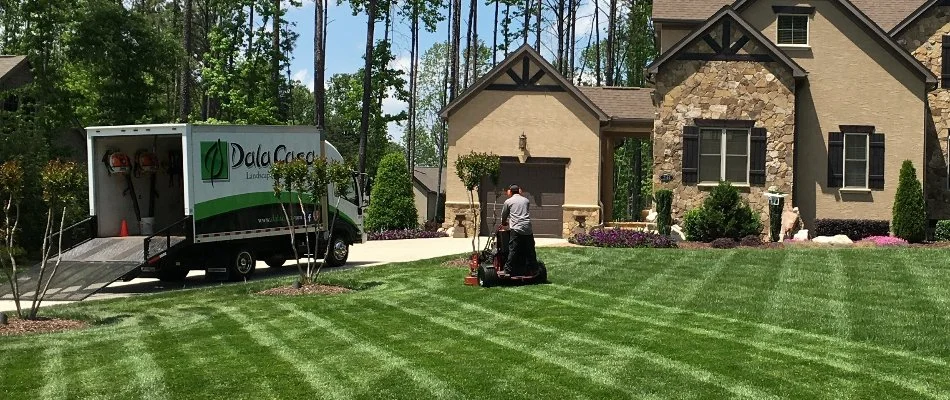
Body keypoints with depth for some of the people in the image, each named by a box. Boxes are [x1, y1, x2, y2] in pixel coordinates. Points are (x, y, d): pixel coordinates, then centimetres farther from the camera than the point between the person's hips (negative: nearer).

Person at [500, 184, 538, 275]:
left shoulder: (508, 201, 10)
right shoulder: (526, 201, 18)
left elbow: (503, 217, 19)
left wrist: (504, 223, 39)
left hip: (516, 229, -3)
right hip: (528, 229, 3)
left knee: (513, 251, -5)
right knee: (530, 251, 9)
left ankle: (508, 271, -6)